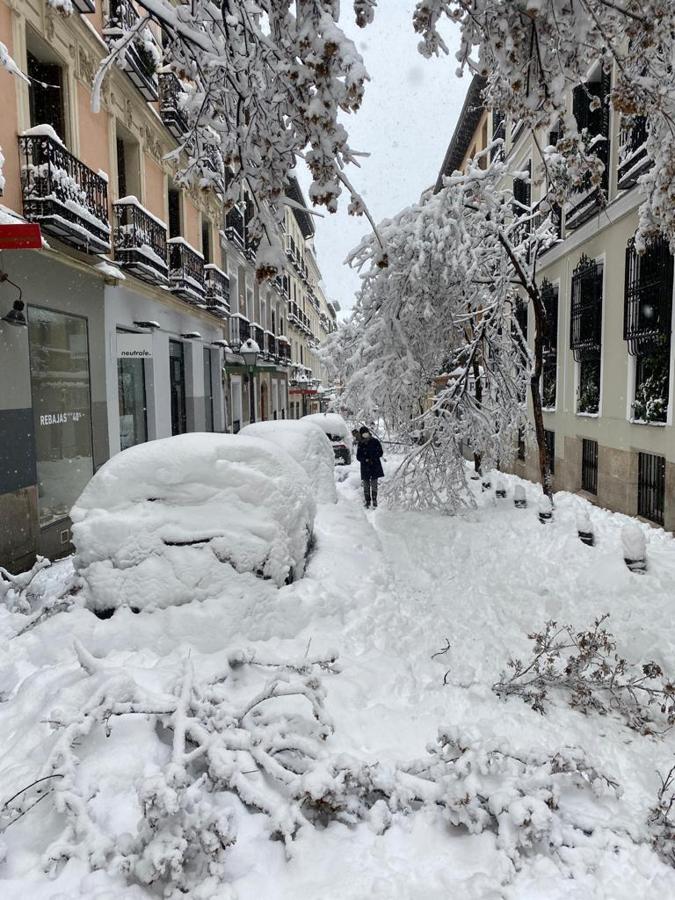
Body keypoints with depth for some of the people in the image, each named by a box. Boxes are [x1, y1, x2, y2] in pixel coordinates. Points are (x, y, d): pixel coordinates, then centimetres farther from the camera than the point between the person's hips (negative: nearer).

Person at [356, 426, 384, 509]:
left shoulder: (375, 441, 1)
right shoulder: (360, 444, 5)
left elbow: (380, 452, 2)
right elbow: (358, 456, 5)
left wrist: (373, 458, -13)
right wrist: (366, 460, -13)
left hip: (375, 466, -1)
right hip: (365, 467, 1)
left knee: (374, 485, -2)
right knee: (366, 485, 1)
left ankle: (374, 501, 7)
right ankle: (367, 502, 10)